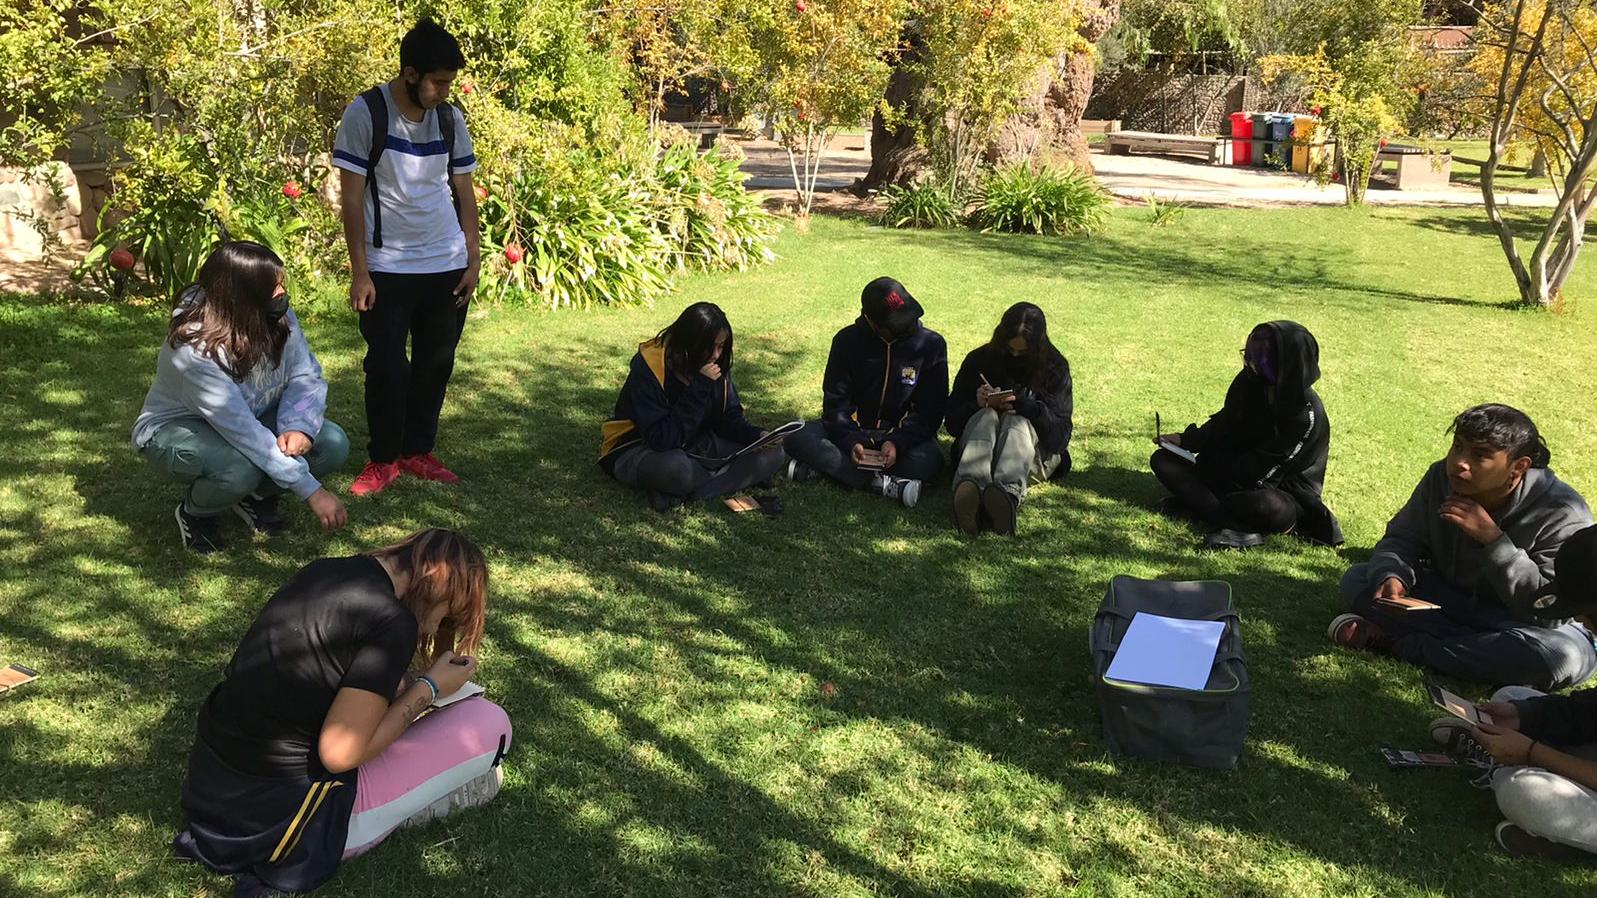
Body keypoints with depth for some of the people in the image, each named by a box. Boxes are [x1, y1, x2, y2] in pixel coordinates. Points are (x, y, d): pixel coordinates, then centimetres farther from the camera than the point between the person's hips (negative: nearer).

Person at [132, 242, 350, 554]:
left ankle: (257, 495, 10)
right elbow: (241, 430, -39)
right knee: (239, 468, -38)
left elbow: (306, 376, -13)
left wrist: (299, 426, -36)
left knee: (333, 444, -17)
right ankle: (195, 514, -2)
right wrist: (311, 491, -40)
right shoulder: (195, 349, -35)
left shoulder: (279, 318, -17)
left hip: (249, 419, 6)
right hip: (176, 430, -6)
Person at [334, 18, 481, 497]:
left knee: (436, 363, 9)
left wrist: (473, 259, 6)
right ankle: (382, 459, 14)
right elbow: (352, 198, -9)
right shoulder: (365, 114, -9)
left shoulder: (450, 119, 5)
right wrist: (359, 273, -12)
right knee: (387, 366, -1)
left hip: (447, 266, 4)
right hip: (387, 269, -4)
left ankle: (418, 452, 23)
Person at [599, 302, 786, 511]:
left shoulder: (716, 365, -4)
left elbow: (729, 417, 4)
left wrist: (756, 436, -18)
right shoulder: (649, 366, -24)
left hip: (693, 445, 8)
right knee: (676, 468, -44)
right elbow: (662, 439, -31)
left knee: (772, 455, -12)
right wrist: (700, 387, -33)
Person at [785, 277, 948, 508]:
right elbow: (835, 401, -4)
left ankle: (823, 467, -30)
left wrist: (898, 442, -24)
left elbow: (930, 410, -7)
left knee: (929, 460, -36)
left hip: (905, 434, -1)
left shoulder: (931, 344, -6)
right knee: (797, 439, -26)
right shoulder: (848, 340, -4)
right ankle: (881, 483, -36)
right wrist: (850, 441, -24)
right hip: (853, 430, 1)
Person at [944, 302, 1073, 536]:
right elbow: (952, 423, 6)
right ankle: (970, 487, -66)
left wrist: (1023, 405, -21)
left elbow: (1061, 436, -7)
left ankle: (1009, 493, -67)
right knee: (987, 417, -32)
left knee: (1016, 421, -34)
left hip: (1034, 458, -1)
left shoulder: (1054, 367, 3)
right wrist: (977, 404, -15)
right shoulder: (979, 360, 6)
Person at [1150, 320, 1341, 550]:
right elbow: (1223, 423, 11)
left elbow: (1261, 473, -20)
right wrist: (1187, 441, -3)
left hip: (1285, 491, -7)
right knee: (1163, 459, -8)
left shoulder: (1308, 414, -24)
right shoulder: (1250, 381, -8)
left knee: (1266, 506, -43)